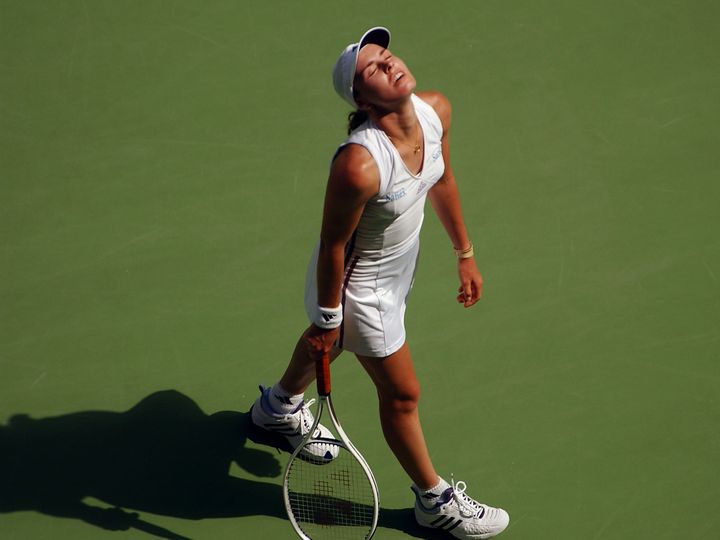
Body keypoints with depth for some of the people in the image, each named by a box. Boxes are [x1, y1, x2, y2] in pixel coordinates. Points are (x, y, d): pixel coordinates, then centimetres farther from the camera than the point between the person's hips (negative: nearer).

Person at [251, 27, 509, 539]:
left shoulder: (436, 109, -19)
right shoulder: (359, 164, -42)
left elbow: (442, 180, 1)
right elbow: (333, 245, -27)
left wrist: (464, 253, 10)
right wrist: (327, 318, -15)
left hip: (400, 261, 8)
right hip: (362, 285, -8)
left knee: (331, 343, 35)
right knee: (402, 395, 12)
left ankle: (280, 405, 67)